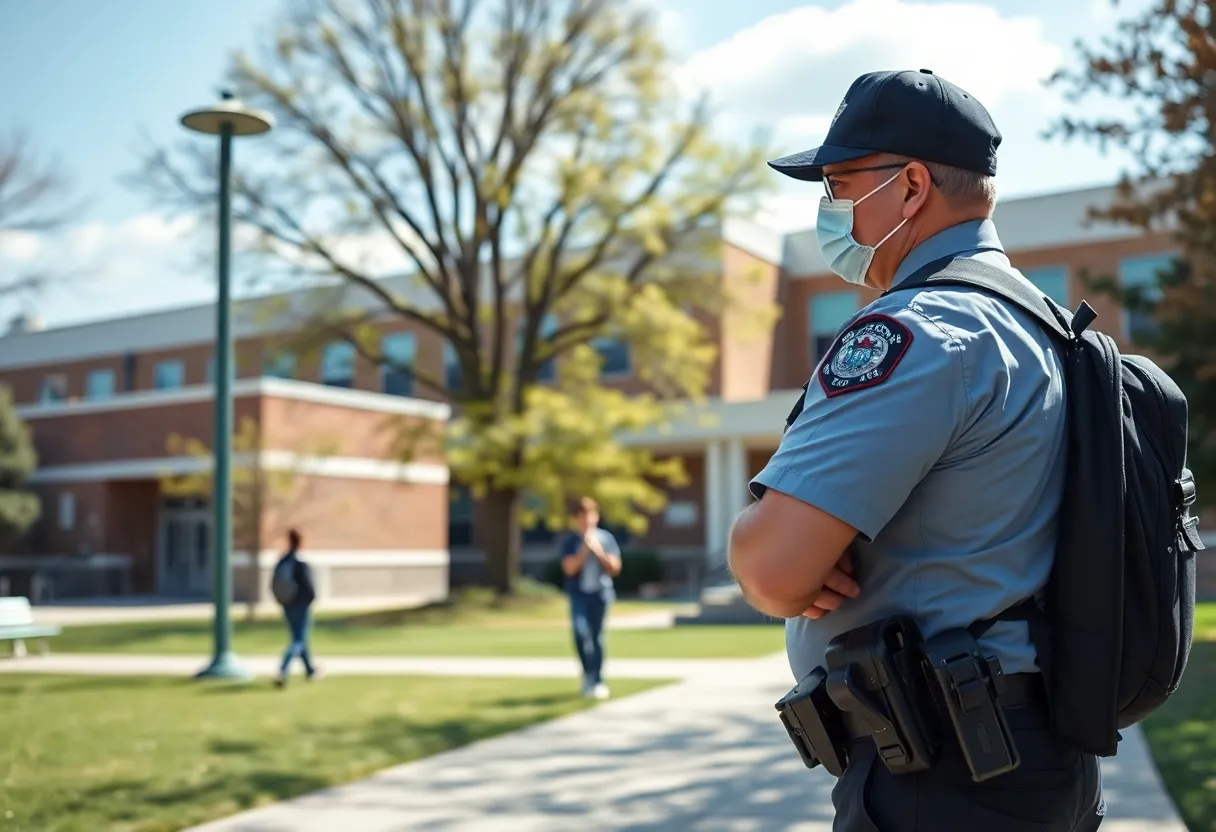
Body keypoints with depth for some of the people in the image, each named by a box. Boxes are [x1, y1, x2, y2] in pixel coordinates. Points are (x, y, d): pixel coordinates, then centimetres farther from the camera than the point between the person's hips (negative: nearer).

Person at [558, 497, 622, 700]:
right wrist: (584, 549, -15)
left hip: (601, 593, 1)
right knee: (582, 634, -15)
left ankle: (596, 680, 14)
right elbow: (569, 568, -8)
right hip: (579, 594, -1)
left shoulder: (606, 538, 6)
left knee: (597, 636, 5)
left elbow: (615, 568, 3)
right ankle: (588, 676, -1)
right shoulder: (570, 540, 1)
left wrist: (599, 552, -10)